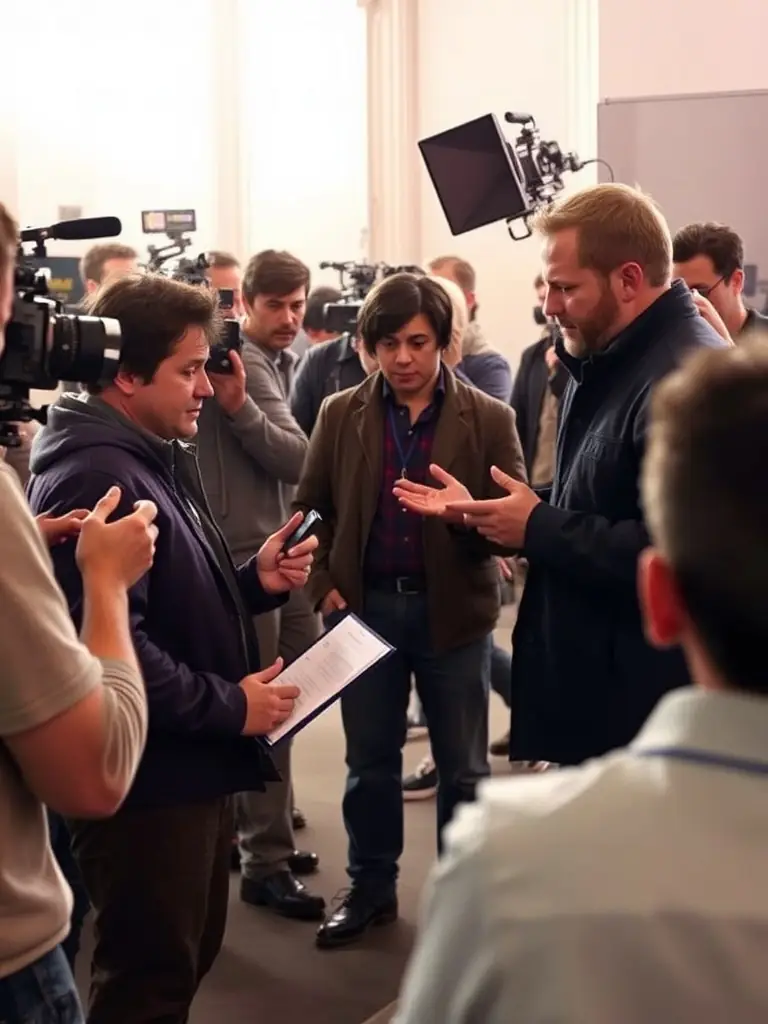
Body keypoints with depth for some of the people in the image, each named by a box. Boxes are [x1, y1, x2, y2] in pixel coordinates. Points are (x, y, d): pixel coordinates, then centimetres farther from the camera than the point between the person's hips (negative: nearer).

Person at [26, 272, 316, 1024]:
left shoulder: (160, 461, 14)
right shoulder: (95, 477, -21)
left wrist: (253, 581, 2)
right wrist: (227, 705, -21)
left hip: (192, 768, 10)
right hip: (147, 779, -10)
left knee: (186, 962, 22)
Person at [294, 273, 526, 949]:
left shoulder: (489, 419, -3)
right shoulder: (340, 415, 3)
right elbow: (311, 508, 9)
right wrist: (323, 585, -4)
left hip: (453, 610, -2)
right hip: (366, 606, 2)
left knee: (462, 766, 9)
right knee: (370, 760, 12)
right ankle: (371, 889, 27)